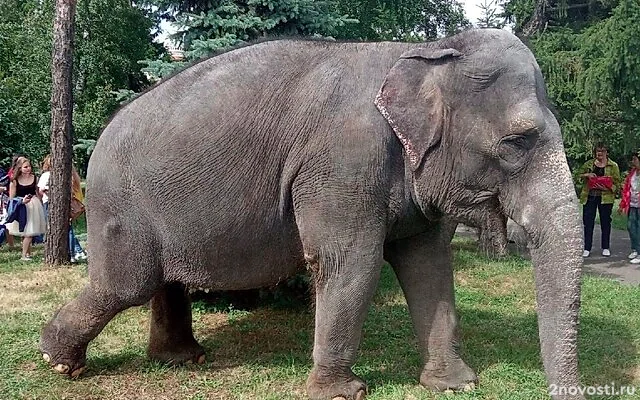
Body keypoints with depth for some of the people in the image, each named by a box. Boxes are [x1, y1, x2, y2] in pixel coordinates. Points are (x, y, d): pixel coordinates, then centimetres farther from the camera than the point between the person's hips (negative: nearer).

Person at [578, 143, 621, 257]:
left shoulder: (613, 165, 2)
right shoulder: (588, 164, 9)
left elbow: (617, 183, 0)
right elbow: (578, 175, 16)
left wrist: (607, 188, -18)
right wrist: (587, 175, -5)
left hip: (605, 197, -2)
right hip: (589, 197, 2)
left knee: (605, 222, 6)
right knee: (588, 222, 1)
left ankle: (605, 248, 18)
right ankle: (587, 248, 7)